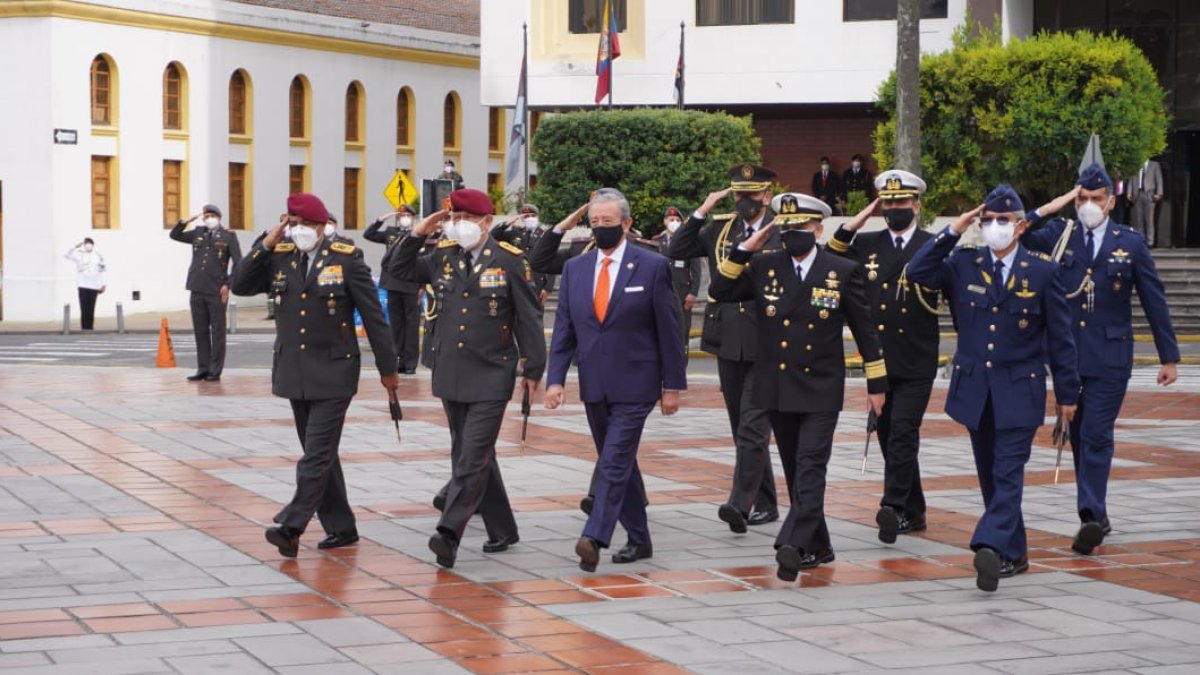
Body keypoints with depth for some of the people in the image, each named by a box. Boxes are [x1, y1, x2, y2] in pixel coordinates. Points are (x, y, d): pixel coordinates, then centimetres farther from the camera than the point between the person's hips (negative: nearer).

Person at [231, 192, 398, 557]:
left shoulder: (347, 259, -7)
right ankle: (341, 527, 20)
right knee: (319, 454, 11)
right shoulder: (279, 257, 6)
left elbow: (373, 315, -4)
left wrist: (387, 368, -2)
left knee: (318, 454, -12)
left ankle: (291, 527, -18)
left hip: (333, 372, -6)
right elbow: (240, 285, 1)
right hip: (294, 373, 6)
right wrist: (265, 245, -8)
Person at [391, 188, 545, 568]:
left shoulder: (509, 261, -6)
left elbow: (529, 318, -4)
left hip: (491, 377, -6)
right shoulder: (442, 257, 7)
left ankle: (449, 533, -19)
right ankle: (502, 530, 25)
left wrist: (533, 370, -4)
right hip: (451, 376, 6)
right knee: (471, 455, 13)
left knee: (473, 457, -12)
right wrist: (418, 233, 5)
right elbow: (400, 270, 19)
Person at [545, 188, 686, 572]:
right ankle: (638, 540, 22)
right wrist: (556, 378, -2)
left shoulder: (653, 267, -4)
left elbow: (668, 329, -3)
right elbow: (563, 329, 8)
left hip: (634, 385, -5)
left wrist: (673, 384, -4)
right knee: (618, 463, 12)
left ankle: (594, 538, -22)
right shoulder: (574, 269, 8)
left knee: (614, 462, -14)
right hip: (594, 386, 5)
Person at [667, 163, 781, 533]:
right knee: (743, 429, 12)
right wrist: (702, 211, 0)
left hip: (766, 346, -6)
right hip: (729, 344, 6)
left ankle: (741, 502, -15)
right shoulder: (720, 229, 9)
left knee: (753, 427, -12)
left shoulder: (782, 232, -5)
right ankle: (764, 504, 22)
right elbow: (677, 251, 6)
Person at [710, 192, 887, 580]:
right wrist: (745, 250, -7)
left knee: (810, 468, -15)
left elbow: (865, 329, 3)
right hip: (777, 389, 4)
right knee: (796, 471, 11)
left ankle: (793, 545, -23)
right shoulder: (763, 267, 4)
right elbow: (720, 292, 2)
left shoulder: (843, 271, -2)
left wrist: (876, 384, 3)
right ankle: (818, 546, 22)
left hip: (821, 389, -4)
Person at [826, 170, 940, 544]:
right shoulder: (866, 244, 10)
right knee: (888, 437, 9)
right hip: (878, 360, 5)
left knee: (902, 434, -15)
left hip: (916, 362, -4)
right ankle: (912, 511, 20)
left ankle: (892, 506, -19)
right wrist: (862, 217, 0)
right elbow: (830, 258, 3)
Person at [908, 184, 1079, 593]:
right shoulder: (963, 265, 4)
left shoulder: (1042, 272, -2)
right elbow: (917, 273, -9)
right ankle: (1013, 554, 20)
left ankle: (991, 547, -27)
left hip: (1019, 391, -4)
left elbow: (1060, 337, 1)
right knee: (990, 477, 10)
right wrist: (953, 232, -11)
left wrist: (1067, 393, 2)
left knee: (1008, 474, -13)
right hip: (975, 388, 4)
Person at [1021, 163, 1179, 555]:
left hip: (1109, 357, -3)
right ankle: (1096, 517, 18)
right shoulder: (1059, 235, 6)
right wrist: (1052, 208, -13)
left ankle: (1092, 516, -14)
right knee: (1078, 435, 8)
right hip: (1067, 353, 3)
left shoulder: (1131, 243, 1)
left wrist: (1169, 357, 4)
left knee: (1096, 435, -10)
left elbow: (1155, 302, 4)